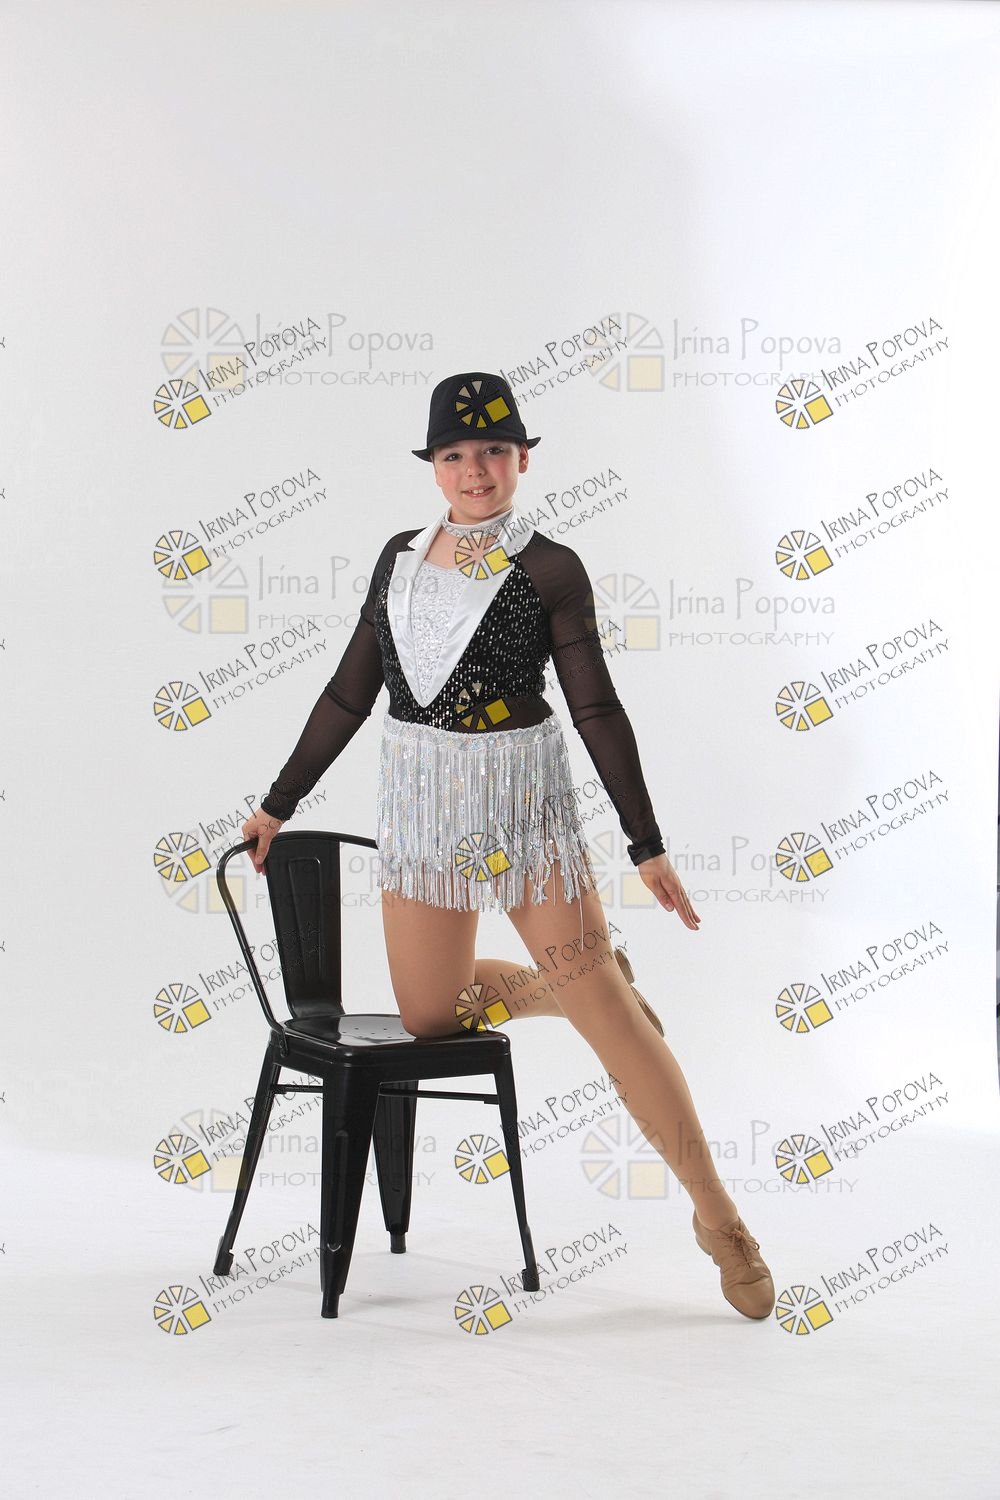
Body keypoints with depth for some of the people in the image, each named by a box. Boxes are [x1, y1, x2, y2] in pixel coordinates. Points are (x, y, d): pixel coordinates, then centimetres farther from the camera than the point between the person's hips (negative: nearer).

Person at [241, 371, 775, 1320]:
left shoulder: (549, 570, -6)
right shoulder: (401, 558, 8)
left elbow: (597, 709, -6)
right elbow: (349, 694, 13)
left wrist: (647, 847, -8)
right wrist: (278, 804, 14)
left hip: (524, 802, -5)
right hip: (421, 803, 5)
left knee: (601, 1003, -11)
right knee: (428, 1016, 5)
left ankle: (718, 1218, -4)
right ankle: (562, 986, 31)